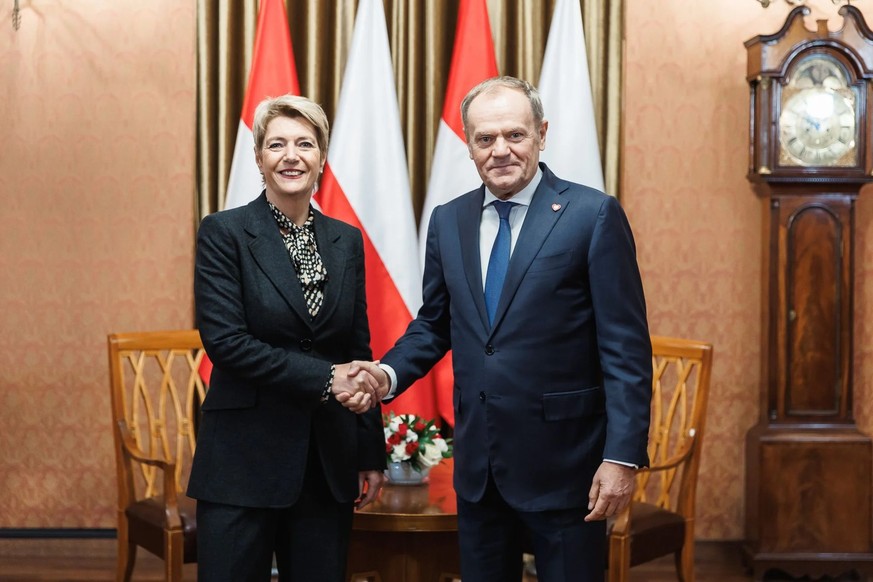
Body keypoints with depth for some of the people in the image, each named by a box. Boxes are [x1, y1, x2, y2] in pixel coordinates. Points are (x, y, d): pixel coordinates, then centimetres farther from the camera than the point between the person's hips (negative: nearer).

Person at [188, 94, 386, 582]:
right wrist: (323, 378, -17)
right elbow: (224, 340, -13)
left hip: (328, 462, 4)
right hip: (244, 458, -4)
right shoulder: (224, 232, -4)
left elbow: (358, 353, 12)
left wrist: (372, 454, 11)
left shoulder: (346, 241, 10)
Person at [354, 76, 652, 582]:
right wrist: (390, 373, -4)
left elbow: (627, 347, -11)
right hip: (478, 463, 5)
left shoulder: (594, 215, -9)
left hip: (563, 464, -5)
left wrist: (623, 456, -16)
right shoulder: (447, 221, 7)